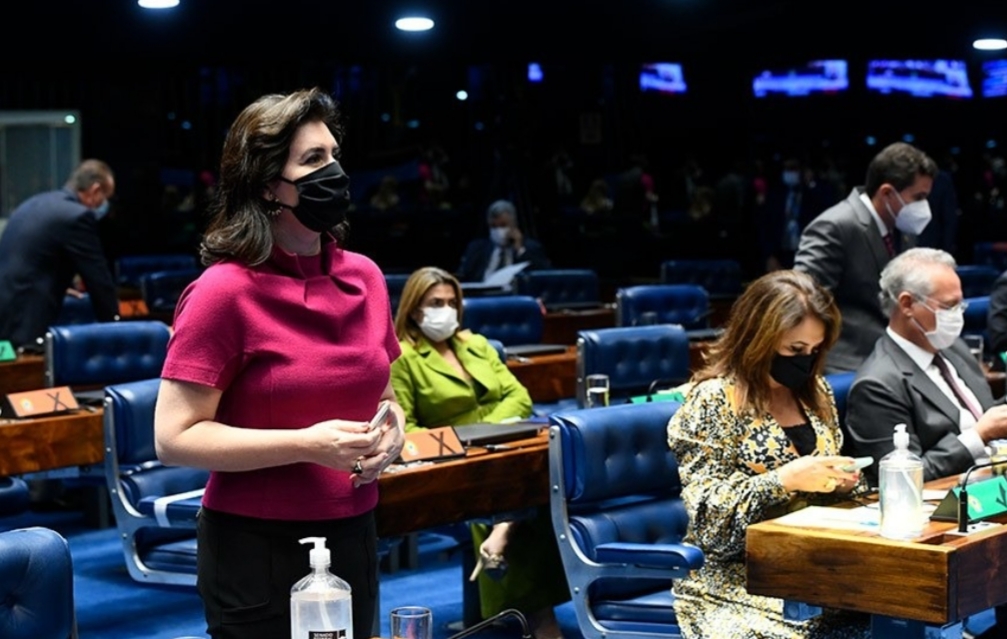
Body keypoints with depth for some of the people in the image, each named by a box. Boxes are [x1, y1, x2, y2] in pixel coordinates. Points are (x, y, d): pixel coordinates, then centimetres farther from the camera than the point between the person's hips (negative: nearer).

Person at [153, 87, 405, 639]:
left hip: (353, 534, 6)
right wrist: (306, 445, -23)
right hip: (256, 546, -6)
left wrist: (390, 432, -4)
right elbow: (174, 438, -16)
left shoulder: (364, 276, 4)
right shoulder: (225, 291, -14)